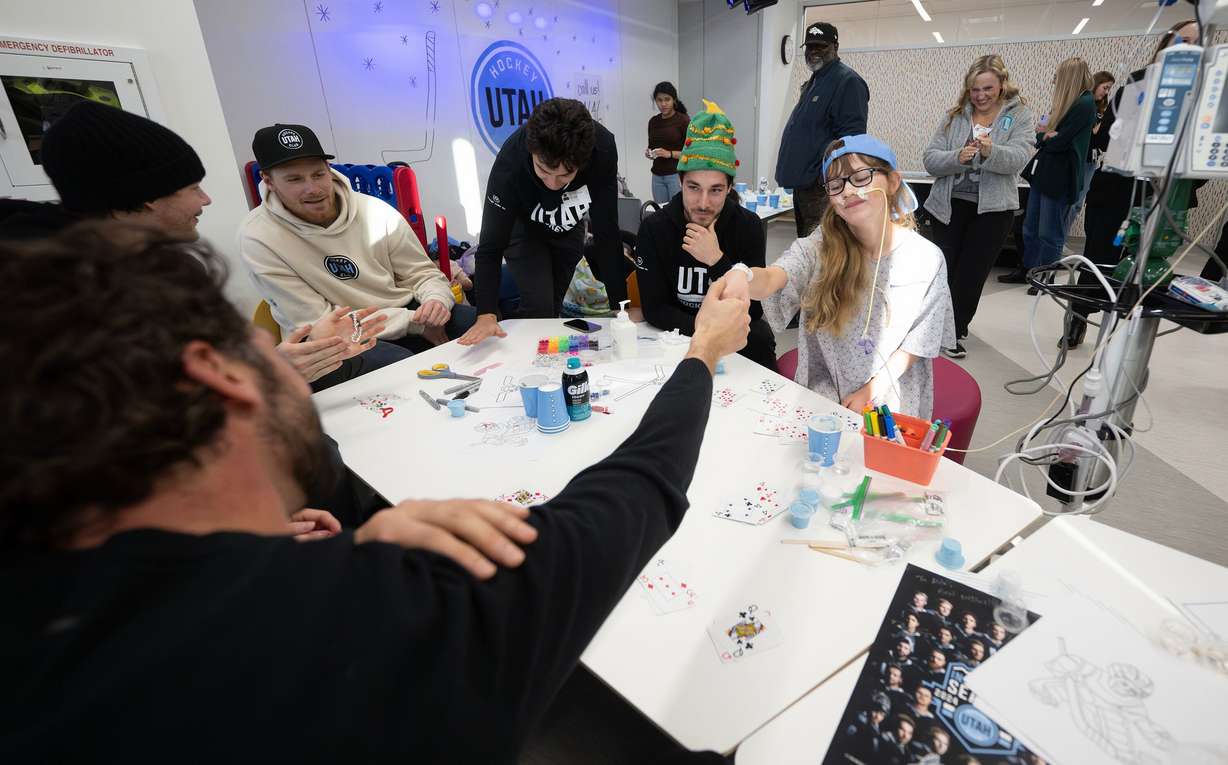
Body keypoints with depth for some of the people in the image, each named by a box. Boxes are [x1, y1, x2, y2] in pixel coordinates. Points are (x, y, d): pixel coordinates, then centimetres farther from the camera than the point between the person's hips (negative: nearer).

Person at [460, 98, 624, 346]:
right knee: (538, 309, -14)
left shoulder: (602, 147, -36)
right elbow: (491, 245, -35)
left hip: (568, 228, 3)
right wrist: (487, 315, -47)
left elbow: (606, 232, -30)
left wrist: (621, 305, -33)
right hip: (522, 226, -2)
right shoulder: (509, 164, -40)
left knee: (555, 306, 14)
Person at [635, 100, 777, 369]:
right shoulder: (653, 229, -11)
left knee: (761, 336, -28)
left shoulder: (749, 226, -9)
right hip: (677, 334, -1)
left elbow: (753, 310, -13)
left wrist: (717, 261, -28)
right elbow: (654, 309, -13)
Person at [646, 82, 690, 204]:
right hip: (657, 176, 6)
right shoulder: (653, 122, 10)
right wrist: (649, 152, -2)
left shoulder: (684, 120, -6)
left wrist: (670, 154, -20)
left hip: (677, 175, -5)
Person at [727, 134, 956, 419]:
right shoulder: (821, 246, -9)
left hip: (891, 399, 0)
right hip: (822, 392, 1)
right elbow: (772, 277, -30)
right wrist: (742, 281, -53)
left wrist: (870, 393, -10)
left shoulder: (927, 260, -9)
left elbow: (917, 343, -2)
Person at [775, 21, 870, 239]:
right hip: (802, 181, 10)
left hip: (822, 186, -10)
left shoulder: (847, 81, -9)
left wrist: (828, 177, -25)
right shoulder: (813, 81, 21)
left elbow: (851, 137, -18)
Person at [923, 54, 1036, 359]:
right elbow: (930, 159, -3)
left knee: (972, 274, 4)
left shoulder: (1020, 116, 1)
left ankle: (954, 331, 19)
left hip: (993, 208, -1)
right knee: (945, 269, 5)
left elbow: (1018, 158, -14)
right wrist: (957, 157, -22)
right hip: (950, 205, 1)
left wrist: (990, 152, -34)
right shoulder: (954, 116, 5)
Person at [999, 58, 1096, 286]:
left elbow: (1059, 141, -18)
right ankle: (1027, 270, 26)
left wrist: (1044, 134, 0)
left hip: (1060, 177, -9)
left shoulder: (1085, 104, -12)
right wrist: (1047, 134, -11)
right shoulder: (1065, 103, 13)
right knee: (1030, 226, 15)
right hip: (1042, 172, 9)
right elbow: (1045, 132, 10)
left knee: (1049, 232, 0)